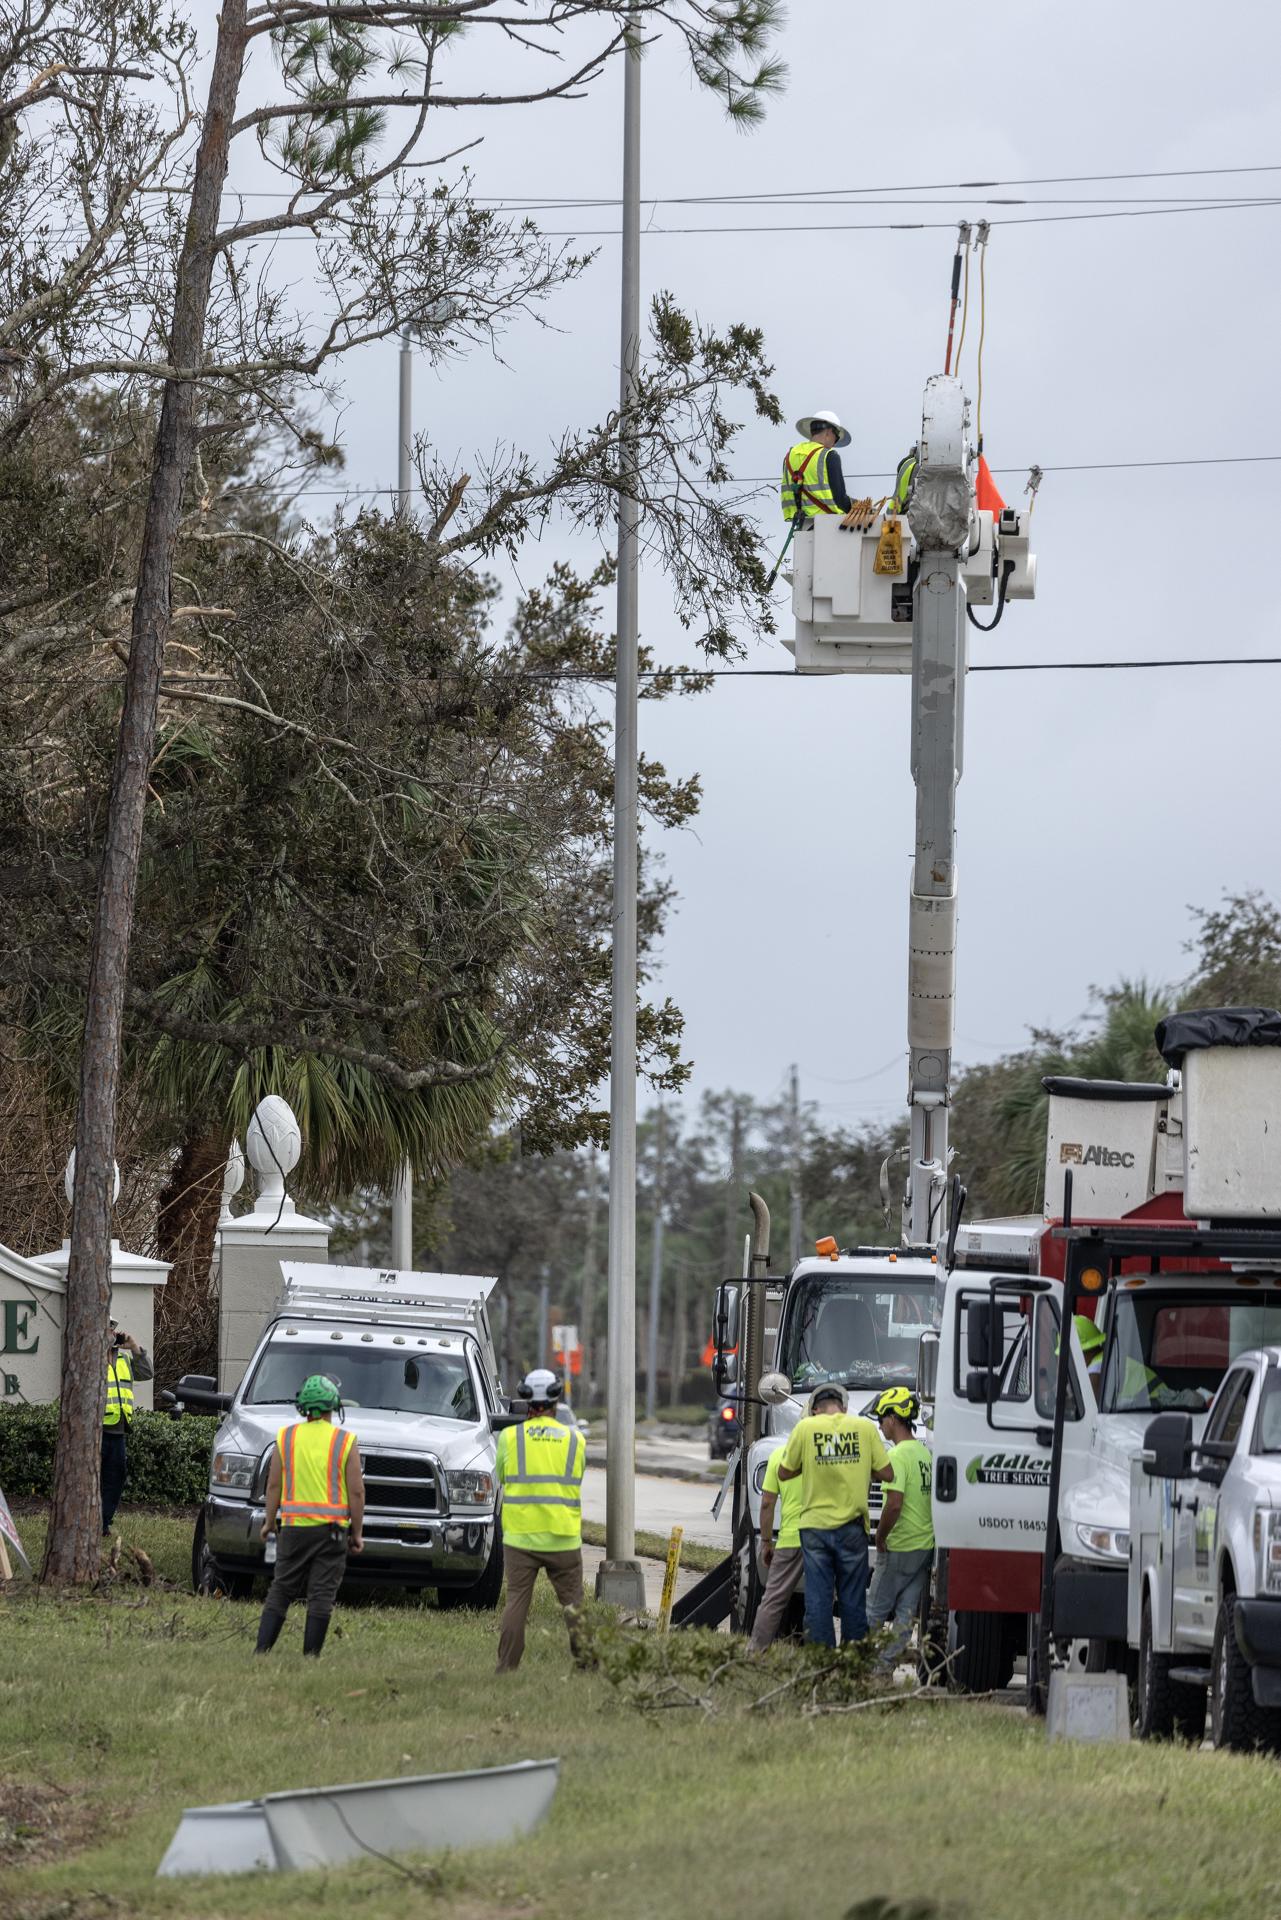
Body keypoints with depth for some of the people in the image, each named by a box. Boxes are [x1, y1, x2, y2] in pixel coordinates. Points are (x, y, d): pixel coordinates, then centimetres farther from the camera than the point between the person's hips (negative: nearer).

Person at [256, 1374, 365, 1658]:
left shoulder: (286, 1438, 2)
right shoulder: (345, 1442, -3)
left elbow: (274, 1485, 3)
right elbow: (357, 1492, -3)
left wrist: (269, 1521, 13)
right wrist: (357, 1533, 4)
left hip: (294, 1528, 2)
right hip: (332, 1529, -2)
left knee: (280, 1592, 8)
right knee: (321, 1597, 0)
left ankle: (261, 1651, -2)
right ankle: (310, 1657, -3)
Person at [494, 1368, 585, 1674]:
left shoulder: (509, 1437, -4)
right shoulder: (575, 1439, 1)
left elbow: (500, 1477, 9)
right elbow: (578, 1482, 11)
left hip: (519, 1535, -1)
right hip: (563, 1537, 1)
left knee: (516, 1601, 3)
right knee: (573, 1602, 8)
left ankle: (507, 1666, 0)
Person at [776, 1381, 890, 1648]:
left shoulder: (805, 1428, -3)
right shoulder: (864, 1427, -2)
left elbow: (784, 1473, 4)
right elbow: (886, 1473, -1)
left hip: (814, 1526, 0)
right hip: (852, 1526, 0)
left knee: (817, 1599, 3)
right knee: (853, 1600, 8)